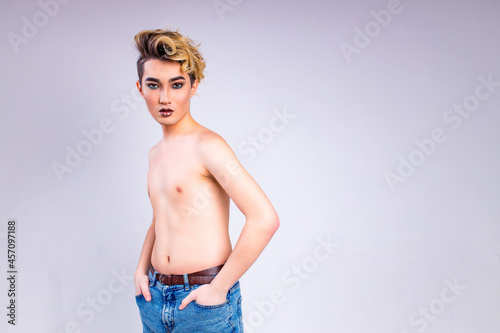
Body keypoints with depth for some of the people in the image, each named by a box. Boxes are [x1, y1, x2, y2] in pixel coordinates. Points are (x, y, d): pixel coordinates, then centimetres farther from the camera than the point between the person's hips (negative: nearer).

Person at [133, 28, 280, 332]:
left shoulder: (207, 146, -14)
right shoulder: (156, 153, 8)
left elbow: (265, 219, -23)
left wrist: (219, 287, -17)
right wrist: (141, 270, 9)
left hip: (203, 301, -6)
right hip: (154, 297, 7)